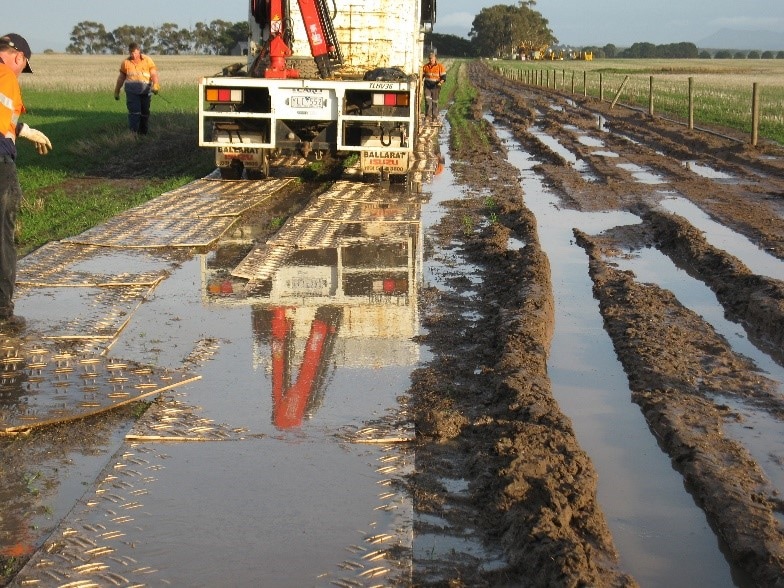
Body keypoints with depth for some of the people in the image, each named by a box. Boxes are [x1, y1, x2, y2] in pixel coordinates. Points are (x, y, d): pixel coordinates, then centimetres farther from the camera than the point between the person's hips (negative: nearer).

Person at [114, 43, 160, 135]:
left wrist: (155, 85, -27)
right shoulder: (126, 62, 4)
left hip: (145, 90, 1)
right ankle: (133, 132, -17)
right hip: (132, 90, -1)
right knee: (134, 112, -14)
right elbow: (121, 78, 13)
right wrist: (117, 92, 17)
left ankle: (143, 133, 23)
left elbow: (154, 74, -8)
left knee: (145, 112, 9)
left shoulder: (148, 60, 0)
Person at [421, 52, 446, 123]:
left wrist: (441, 82, -23)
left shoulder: (440, 67, -4)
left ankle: (435, 117, 12)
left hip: (435, 86, -2)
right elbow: (422, 75, 18)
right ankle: (428, 115, -6)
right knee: (427, 99, -11)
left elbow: (443, 76, -5)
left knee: (435, 101, 4)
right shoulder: (425, 66, 6)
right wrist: (422, 81, 0)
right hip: (427, 85, 2)